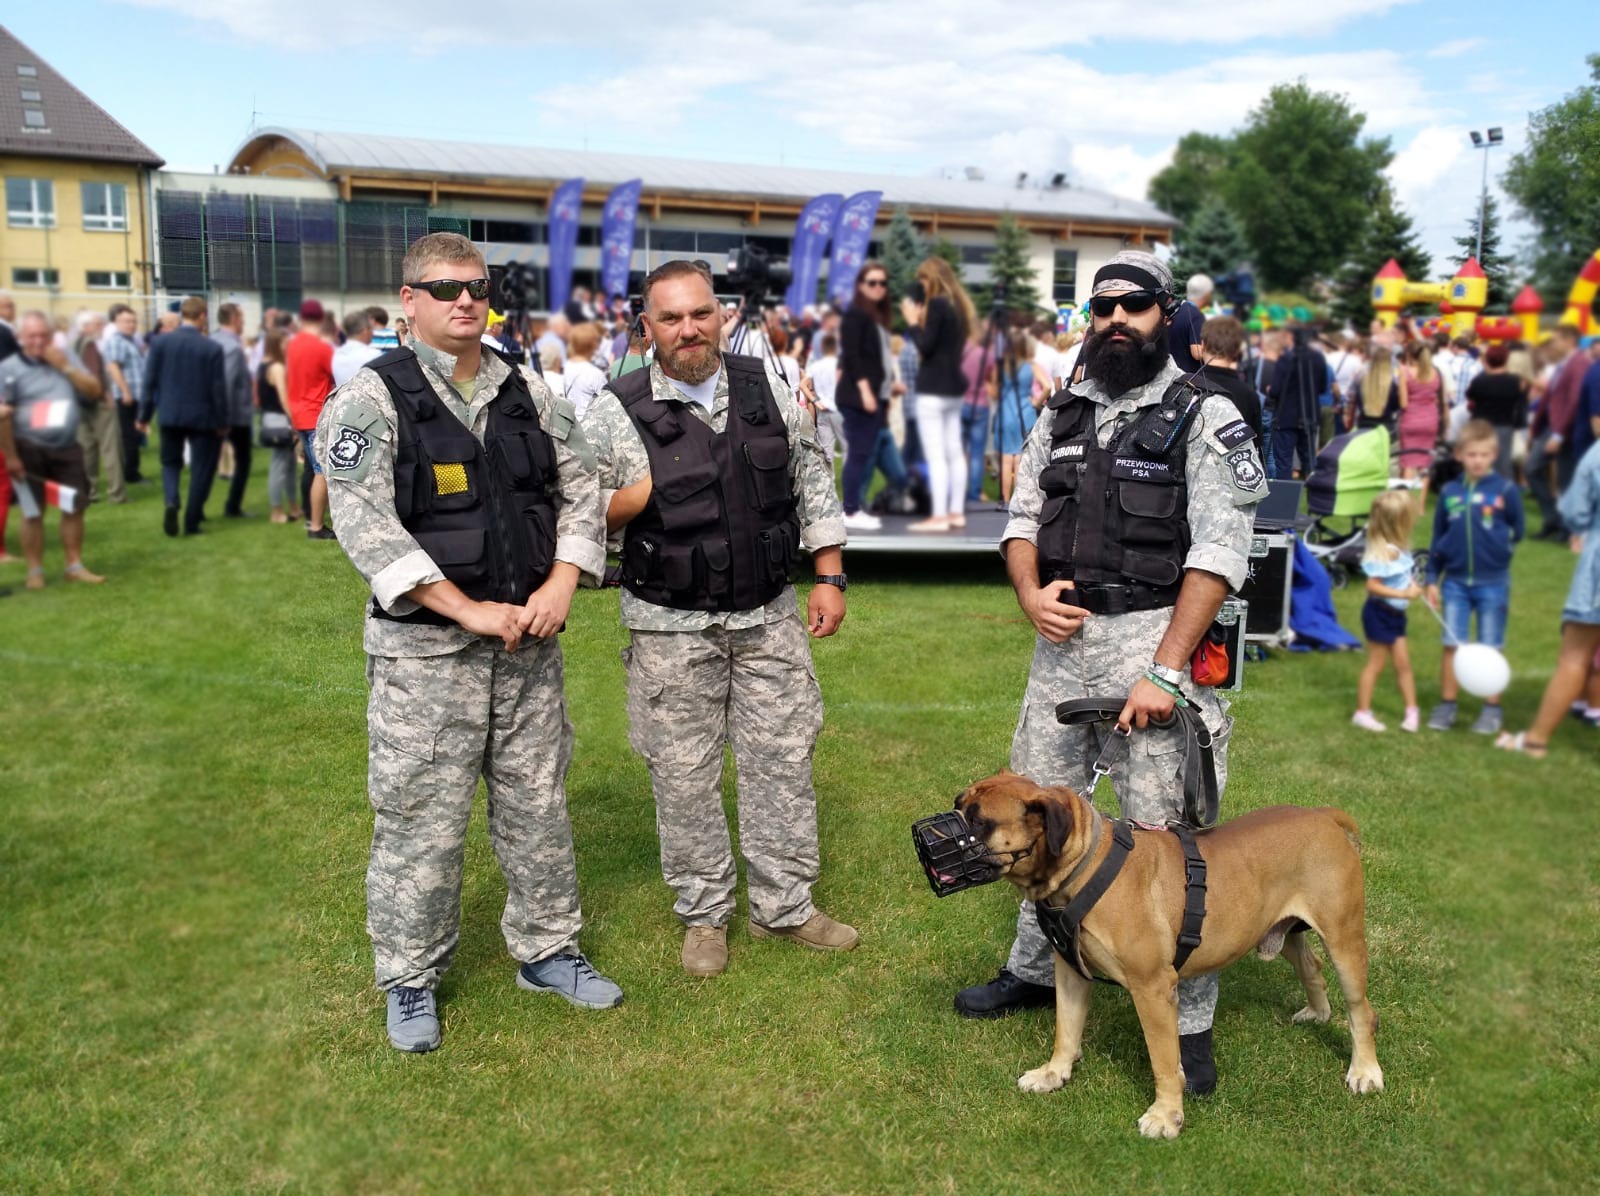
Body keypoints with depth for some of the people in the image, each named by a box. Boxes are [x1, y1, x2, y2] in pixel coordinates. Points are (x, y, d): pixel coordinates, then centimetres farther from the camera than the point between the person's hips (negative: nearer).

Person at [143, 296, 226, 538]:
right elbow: (218, 388, -9)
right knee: (201, 468, 7)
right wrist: (222, 422, 1)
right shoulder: (212, 348, -11)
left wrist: (145, 415, 8)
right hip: (202, 416, -3)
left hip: (169, 414, 3)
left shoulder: (160, 342, -3)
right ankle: (191, 522, 8)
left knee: (170, 462, 18)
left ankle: (172, 502, -8)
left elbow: (150, 380, -1)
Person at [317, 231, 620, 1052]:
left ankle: (546, 951, 31)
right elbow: (364, 525, -16)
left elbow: (581, 488, 11)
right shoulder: (371, 398, -7)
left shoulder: (528, 394, 9)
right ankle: (410, 981, 21)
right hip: (425, 648, -4)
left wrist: (561, 585, -5)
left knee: (538, 806, 14)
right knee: (421, 820, 3)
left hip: (529, 640, 5)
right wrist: (470, 611, -19)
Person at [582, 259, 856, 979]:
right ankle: (704, 915, 26)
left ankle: (784, 906, 26)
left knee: (784, 761, 9)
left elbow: (813, 485, 10)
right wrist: (641, 497, -18)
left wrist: (829, 577, 6)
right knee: (684, 775, 6)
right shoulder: (616, 412, -7)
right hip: (673, 629, -2)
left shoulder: (767, 389, 3)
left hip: (769, 618, 3)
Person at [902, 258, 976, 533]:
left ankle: (939, 516, -11)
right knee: (954, 453, 10)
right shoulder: (958, 304, 14)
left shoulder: (936, 303, -13)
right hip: (953, 386, 9)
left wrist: (912, 322, -3)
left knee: (935, 455, -9)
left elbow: (926, 346, -16)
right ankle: (956, 512, 13)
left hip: (933, 389, -9)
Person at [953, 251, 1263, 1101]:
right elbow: (1022, 517, 15)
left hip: (1153, 639, -6)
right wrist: (1030, 594, -7)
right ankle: (1035, 970, 33)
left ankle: (1188, 1024, 12)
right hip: (1062, 639, 6)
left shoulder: (1205, 419, -4)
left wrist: (1166, 671, -19)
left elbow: (1219, 551, -12)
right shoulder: (1061, 417, 14)